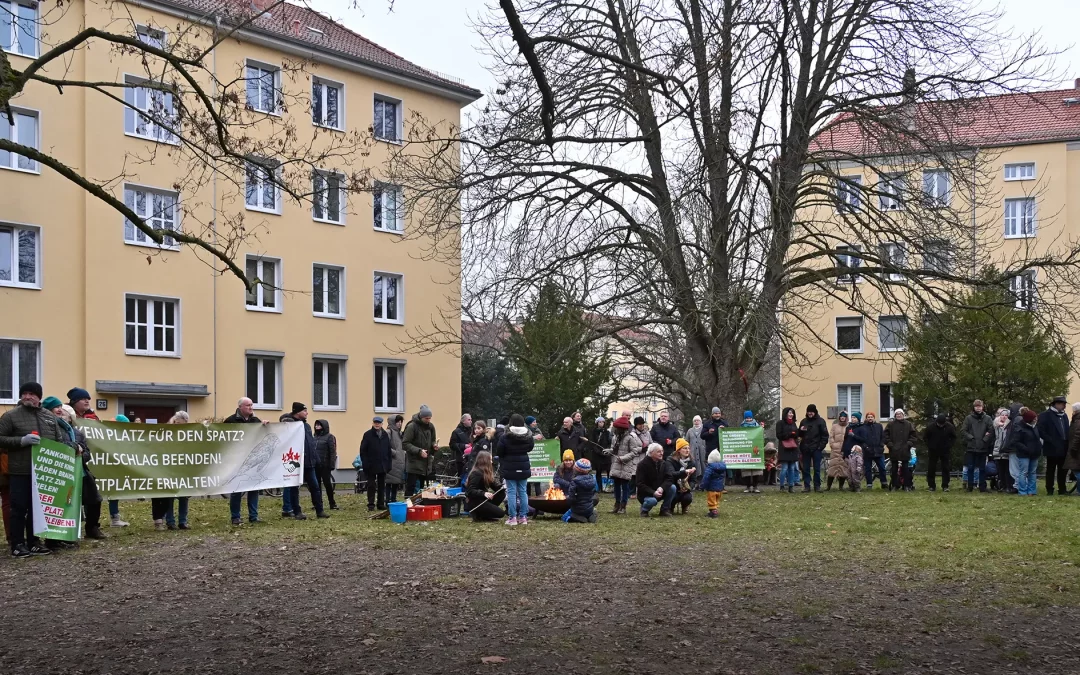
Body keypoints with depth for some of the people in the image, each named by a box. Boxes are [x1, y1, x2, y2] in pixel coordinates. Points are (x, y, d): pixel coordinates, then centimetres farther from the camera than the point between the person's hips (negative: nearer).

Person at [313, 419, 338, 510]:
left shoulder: (329, 437, -3)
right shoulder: (315, 437, 13)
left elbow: (332, 452, -8)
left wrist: (332, 465, -15)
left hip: (325, 465, -5)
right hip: (315, 465, 5)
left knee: (327, 484, -1)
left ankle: (332, 503, 8)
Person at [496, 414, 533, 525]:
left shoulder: (506, 437, -16)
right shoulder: (528, 436, -3)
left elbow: (499, 451, -8)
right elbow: (530, 448, 14)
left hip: (510, 468, -4)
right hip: (524, 468, 4)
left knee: (511, 492, 1)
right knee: (522, 491, 11)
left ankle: (512, 517, 0)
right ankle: (523, 517, 12)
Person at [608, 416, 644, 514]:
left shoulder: (631, 437, -14)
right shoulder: (615, 436, 8)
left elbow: (634, 452, -14)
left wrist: (622, 458, -20)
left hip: (626, 466, -7)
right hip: (616, 465, 7)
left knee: (625, 485, -1)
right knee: (617, 484, 10)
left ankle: (623, 506, 6)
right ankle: (617, 505, 20)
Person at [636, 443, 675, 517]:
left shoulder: (664, 463, 2)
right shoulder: (643, 465, -13)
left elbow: (669, 478, -8)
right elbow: (640, 484, -17)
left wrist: (662, 488, -28)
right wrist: (653, 493, -29)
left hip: (660, 491, 5)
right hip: (646, 494, -5)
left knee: (672, 487, -21)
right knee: (652, 501, -37)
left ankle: (665, 509, -4)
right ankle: (644, 509, -1)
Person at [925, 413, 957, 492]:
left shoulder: (950, 427, -10)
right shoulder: (930, 426, -13)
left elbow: (954, 437, 6)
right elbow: (925, 437, 2)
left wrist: (950, 445, -4)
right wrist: (929, 446, -4)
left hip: (946, 451, 0)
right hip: (933, 451, 0)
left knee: (946, 469, 1)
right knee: (931, 469, 2)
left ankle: (945, 486, 7)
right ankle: (931, 486, 10)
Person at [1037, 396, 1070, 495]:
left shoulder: (1064, 415, 15)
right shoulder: (1045, 415, -6)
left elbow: (1067, 431, 18)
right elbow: (1041, 431, -12)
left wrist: (1067, 444, 5)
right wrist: (1051, 441, -16)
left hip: (1063, 448, 6)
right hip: (1052, 448, -6)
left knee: (1062, 470, 8)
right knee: (1050, 470, 2)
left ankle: (1062, 489, 14)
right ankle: (1049, 490, 7)